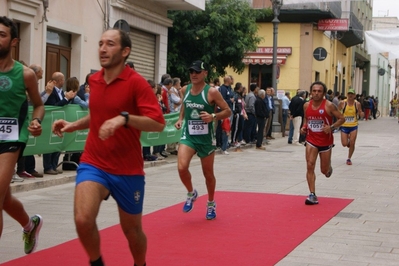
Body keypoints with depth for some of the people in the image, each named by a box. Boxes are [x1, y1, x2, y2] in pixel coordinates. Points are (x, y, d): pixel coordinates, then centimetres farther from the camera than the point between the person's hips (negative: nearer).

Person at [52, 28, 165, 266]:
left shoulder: (136, 82, -12)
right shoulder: (94, 80, 6)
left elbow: (158, 123, -20)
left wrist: (124, 118, -33)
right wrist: (74, 125, 8)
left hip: (128, 170, -3)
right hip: (93, 163, 3)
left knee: (132, 229, 12)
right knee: (83, 219, -20)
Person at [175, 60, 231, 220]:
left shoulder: (212, 92, -12)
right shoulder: (185, 90, 2)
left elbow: (228, 111, -8)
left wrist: (213, 116, -26)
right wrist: (180, 119, 4)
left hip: (205, 138, -3)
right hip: (188, 135, 3)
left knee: (208, 174, 10)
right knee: (181, 167, -19)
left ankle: (211, 204, 34)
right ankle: (191, 193, 10)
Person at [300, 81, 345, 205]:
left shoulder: (329, 105, -14)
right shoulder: (306, 105, -1)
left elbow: (342, 119, -9)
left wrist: (332, 127, -24)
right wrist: (304, 127, -2)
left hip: (326, 141, -2)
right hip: (311, 140, 2)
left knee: (324, 170, 8)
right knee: (310, 166, -13)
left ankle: (329, 168, 48)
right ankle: (312, 195, -10)